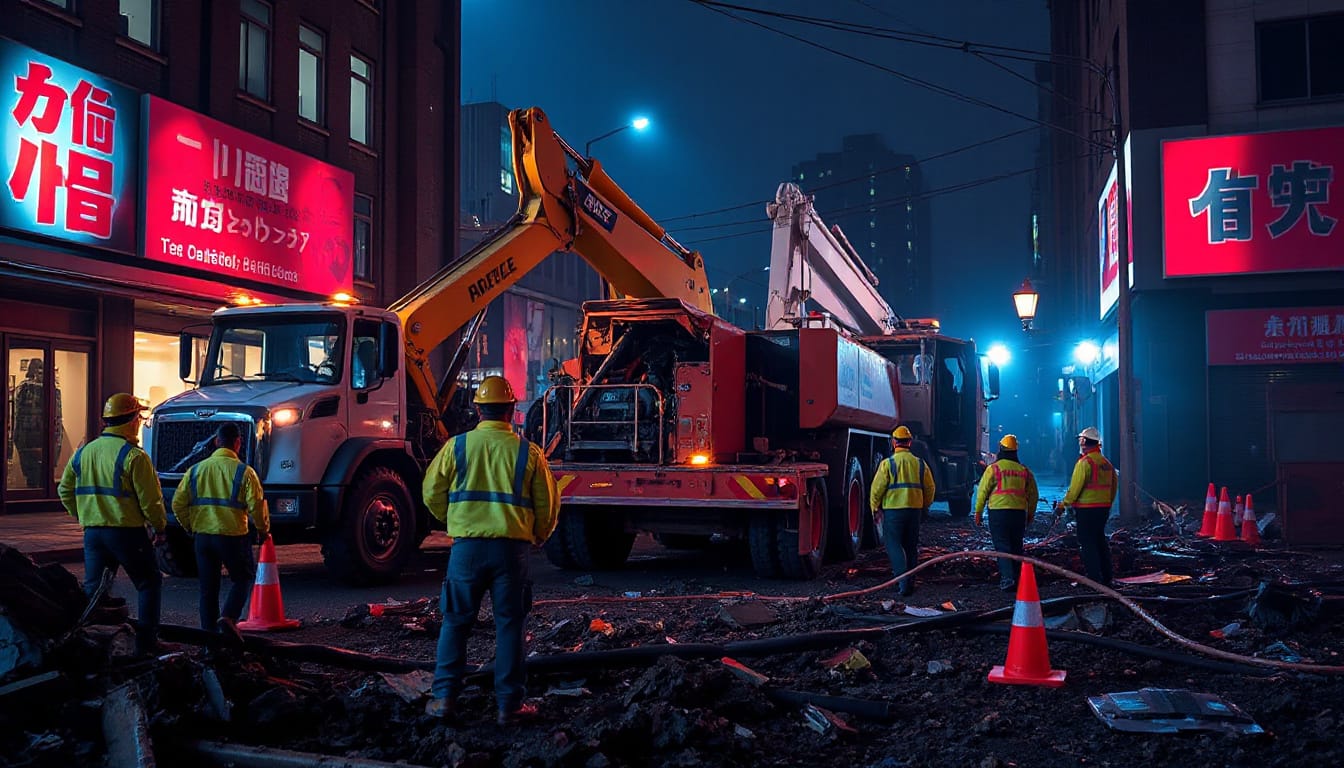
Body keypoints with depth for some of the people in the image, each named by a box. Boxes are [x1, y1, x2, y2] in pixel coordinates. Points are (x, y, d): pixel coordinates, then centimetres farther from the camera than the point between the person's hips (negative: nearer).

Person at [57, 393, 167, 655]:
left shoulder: (84, 452, 9)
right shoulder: (134, 456, -13)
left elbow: (65, 490, 17)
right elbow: (150, 499, -13)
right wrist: (159, 526, 2)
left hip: (93, 532, 6)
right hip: (127, 532, -6)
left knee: (93, 588, 13)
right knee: (149, 583, 7)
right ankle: (146, 641, 4)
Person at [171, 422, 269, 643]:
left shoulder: (196, 470, 6)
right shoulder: (244, 471, -7)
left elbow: (178, 504, 5)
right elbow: (256, 505, -11)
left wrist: (190, 526, 21)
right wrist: (263, 530, 5)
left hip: (203, 535, 4)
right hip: (233, 535, -4)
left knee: (208, 587, 14)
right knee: (242, 578, 14)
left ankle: (209, 631, 16)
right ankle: (228, 617, -7)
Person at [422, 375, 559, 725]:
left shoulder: (457, 446, 1)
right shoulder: (528, 452, 2)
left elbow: (433, 493, 6)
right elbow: (547, 504, 6)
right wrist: (538, 537, 25)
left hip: (467, 544, 0)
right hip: (512, 547, 0)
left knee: (456, 621, 11)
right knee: (509, 625, 7)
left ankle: (445, 696, 12)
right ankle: (510, 703, 10)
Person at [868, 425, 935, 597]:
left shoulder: (888, 463, -9)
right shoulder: (920, 463, 6)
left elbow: (877, 488, -10)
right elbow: (929, 488, 11)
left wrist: (875, 507, 5)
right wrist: (925, 506, 26)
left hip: (893, 510, -4)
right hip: (915, 509, 5)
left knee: (894, 545, -1)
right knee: (911, 546, 14)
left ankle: (904, 580, -17)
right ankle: (910, 582, 20)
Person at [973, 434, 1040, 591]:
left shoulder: (993, 468, -3)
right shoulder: (1025, 470, 9)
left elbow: (982, 491, -4)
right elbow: (1033, 494, 14)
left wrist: (978, 512, 4)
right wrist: (1030, 514, 24)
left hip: (999, 512, -4)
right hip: (1019, 512, 4)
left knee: (1002, 546, -3)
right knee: (1016, 547, 14)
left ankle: (1008, 579, -16)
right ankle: (1016, 580, 20)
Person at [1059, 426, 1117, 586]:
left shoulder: (1084, 462, -15)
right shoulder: (1106, 463, 11)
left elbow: (1075, 487, -17)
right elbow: (1114, 486, 17)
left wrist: (1065, 504, -6)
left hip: (1086, 509, -8)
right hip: (1103, 508, 8)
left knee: (1087, 543, -3)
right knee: (1100, 541, 16)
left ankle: (1094, 578, -6)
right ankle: (1106, 578, 21)